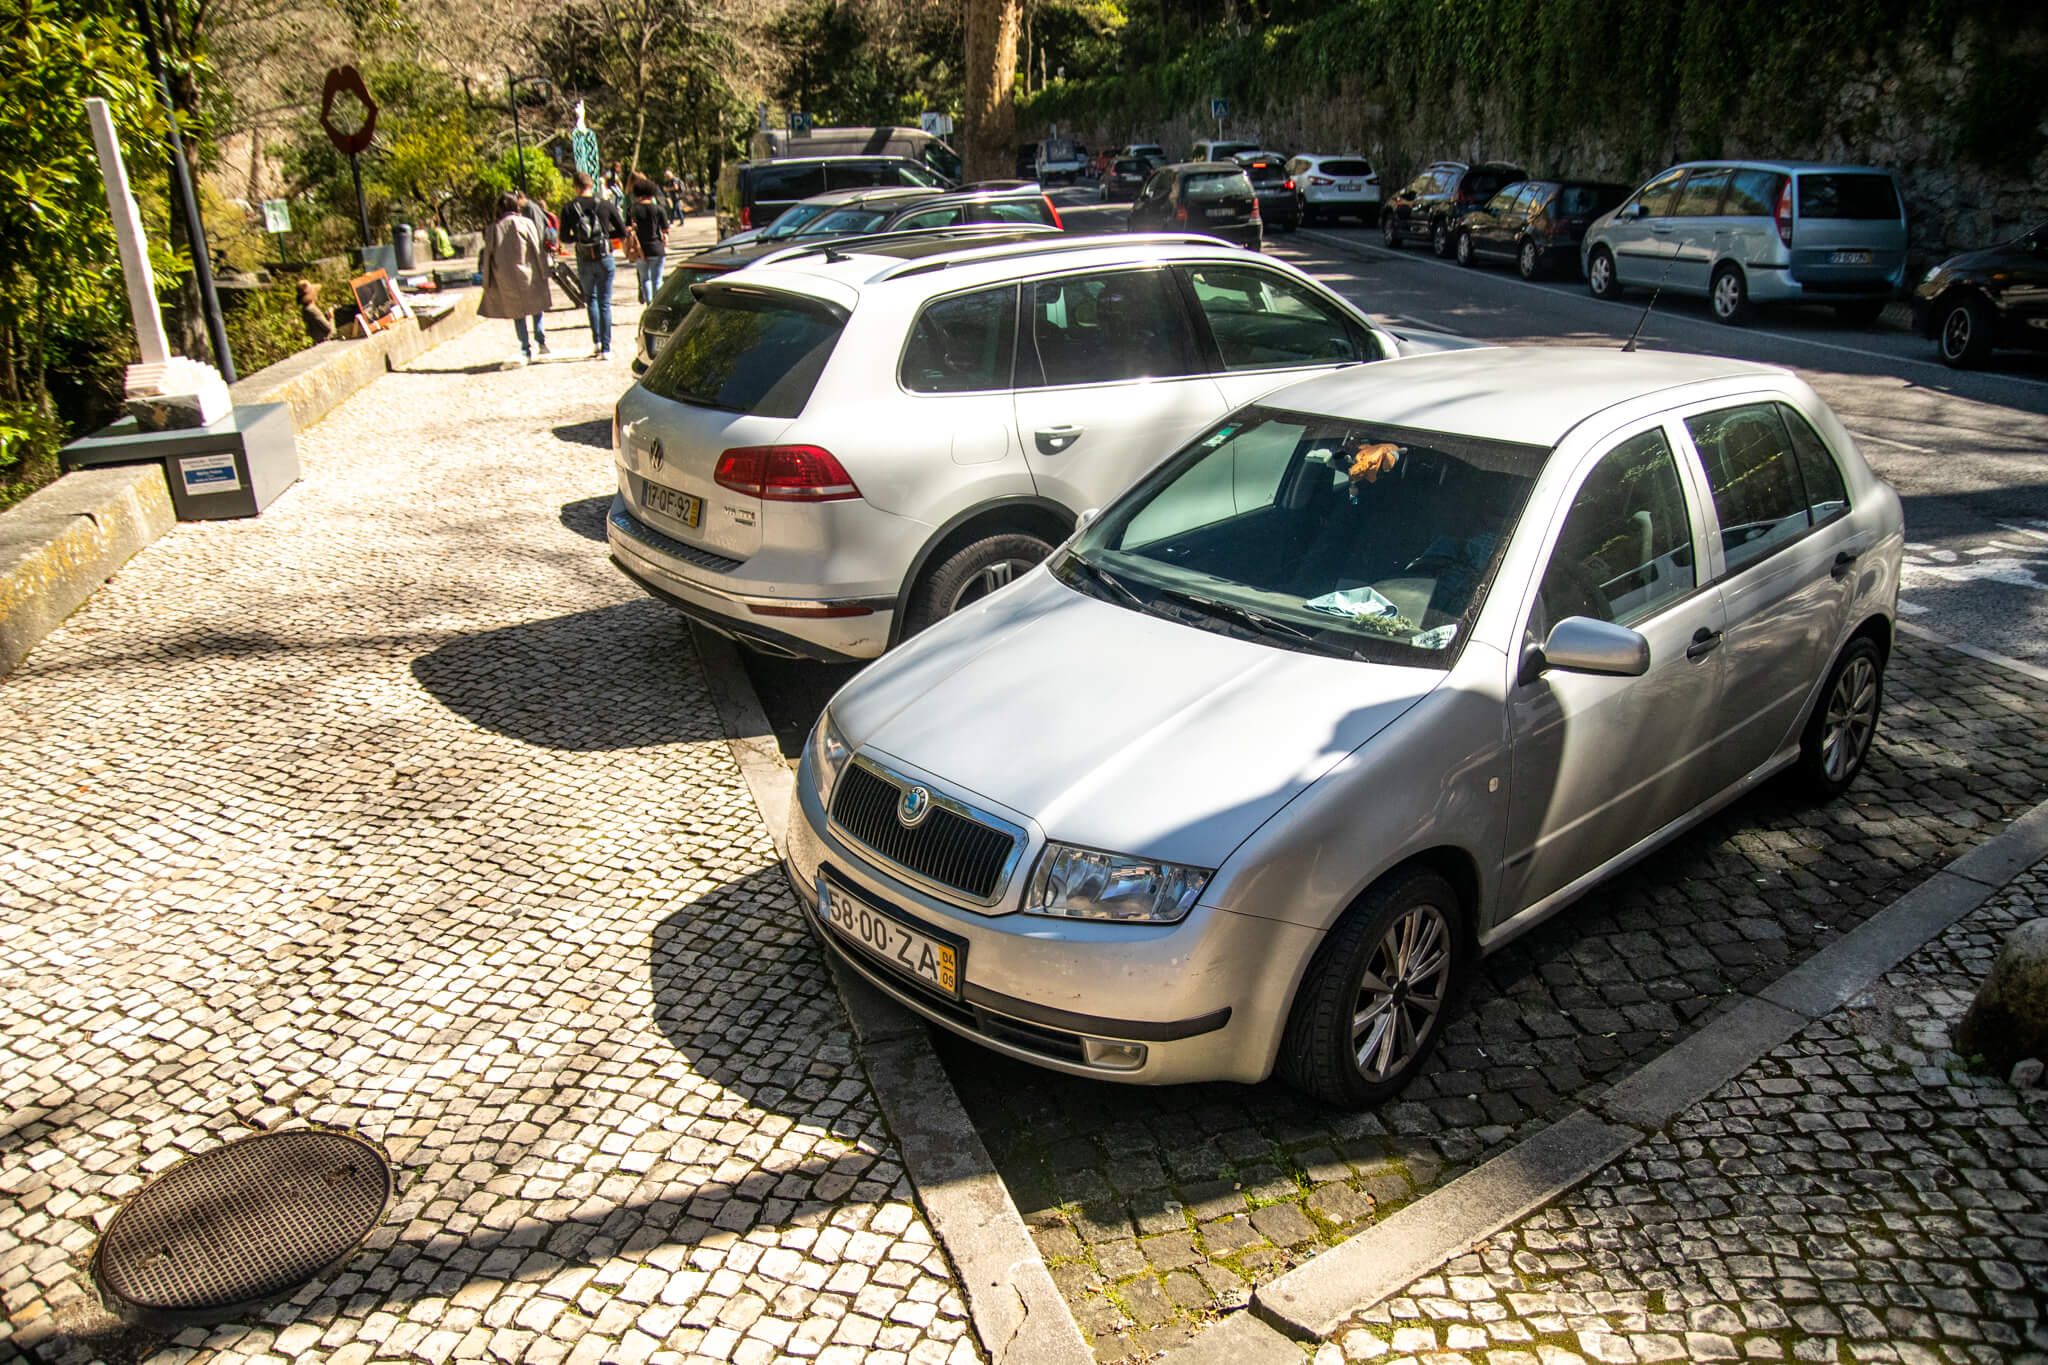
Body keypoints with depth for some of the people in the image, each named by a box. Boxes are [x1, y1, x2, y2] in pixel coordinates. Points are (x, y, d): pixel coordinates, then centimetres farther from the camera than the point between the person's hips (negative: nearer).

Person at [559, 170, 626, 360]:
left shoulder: (568, 209, -3)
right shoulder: (604, 205, -3)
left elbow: (565, 238, -4)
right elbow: (623, 231, 0)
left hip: (584, 262, 0)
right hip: (605, 259, 0)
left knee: (590, 299, 21)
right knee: (605, 303, 5)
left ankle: (596, 341, 9)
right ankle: (606, 349, 2)